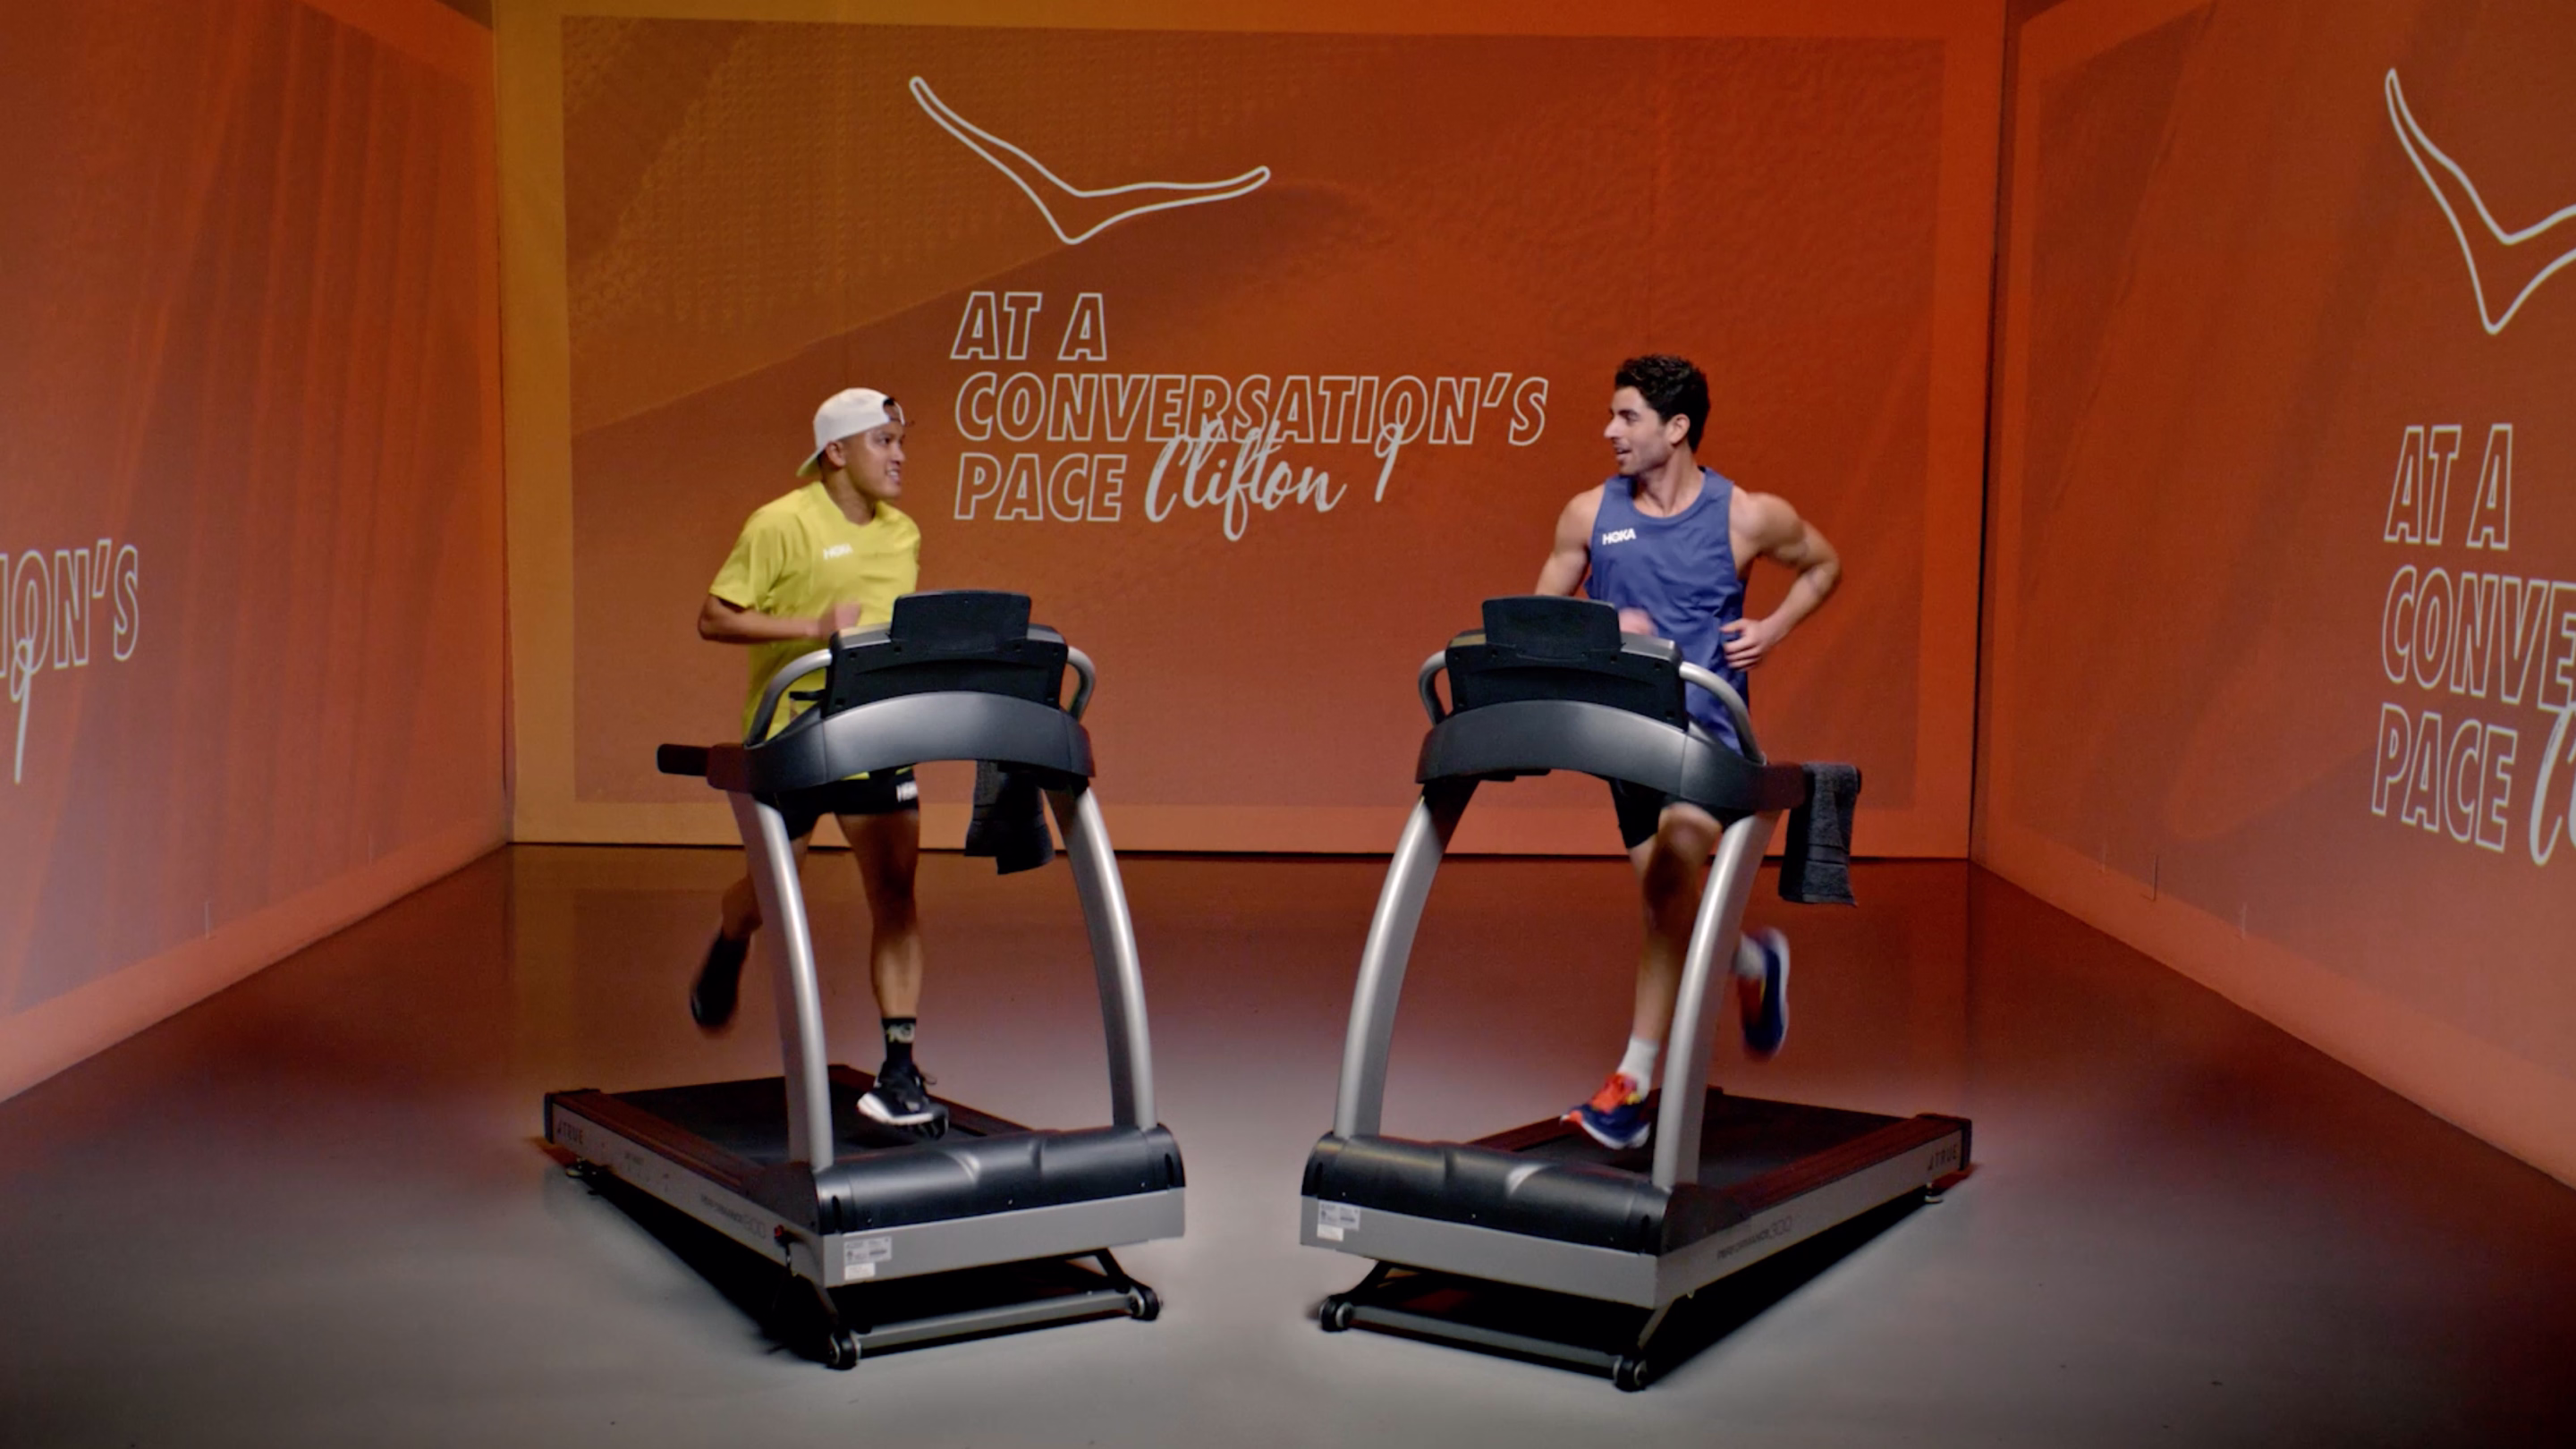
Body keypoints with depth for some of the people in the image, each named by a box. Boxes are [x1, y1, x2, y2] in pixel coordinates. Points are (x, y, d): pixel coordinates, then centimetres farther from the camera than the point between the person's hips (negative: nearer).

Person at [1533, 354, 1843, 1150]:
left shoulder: (1748, 516, -4)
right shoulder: (1589, 514, 2)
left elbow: (1824, 565, 13)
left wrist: (1774, 629, -2)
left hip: (1707, 726, -4)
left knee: (1668, 874, -22)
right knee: (1666, 900, 12)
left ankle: (1636, 1079, -14)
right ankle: (1753, 964, 44)